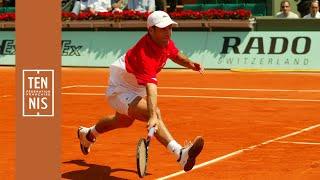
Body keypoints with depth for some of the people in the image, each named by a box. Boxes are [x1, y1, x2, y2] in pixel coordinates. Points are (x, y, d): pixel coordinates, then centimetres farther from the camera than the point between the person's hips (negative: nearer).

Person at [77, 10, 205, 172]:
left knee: (124, 121, 35)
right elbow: (150, 86, -51)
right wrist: (153, 116, -62)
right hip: (119, 90, -10)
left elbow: (177, 56, 11)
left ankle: (87, 134, 61)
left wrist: (191, 64, -10)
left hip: (134, 88, 10)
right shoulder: (144, 53, -39)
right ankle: (181, 154, -48)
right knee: (155, 114, -34)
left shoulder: (165, 42, -12)